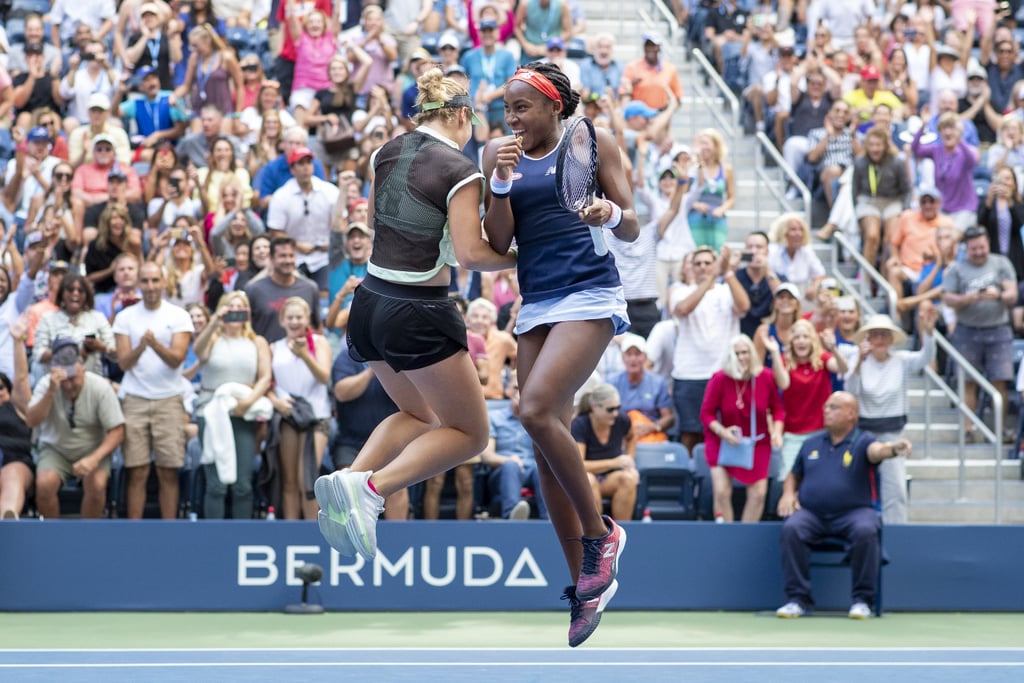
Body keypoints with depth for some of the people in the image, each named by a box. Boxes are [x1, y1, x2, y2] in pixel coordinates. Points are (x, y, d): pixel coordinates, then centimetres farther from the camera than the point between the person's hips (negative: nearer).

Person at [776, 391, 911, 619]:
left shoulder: (862, 441, 3)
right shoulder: (811, 444, 17)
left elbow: (876, 450, -22)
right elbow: (794, 475, 28)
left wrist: (892, 449, -46)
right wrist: (788, 493, 5)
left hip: (854, 512, -3)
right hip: (811, 513, 3)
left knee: (865, 531, -35)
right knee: (791, 529, -29)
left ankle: (862, 599, -20)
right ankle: (798, 599, -22)